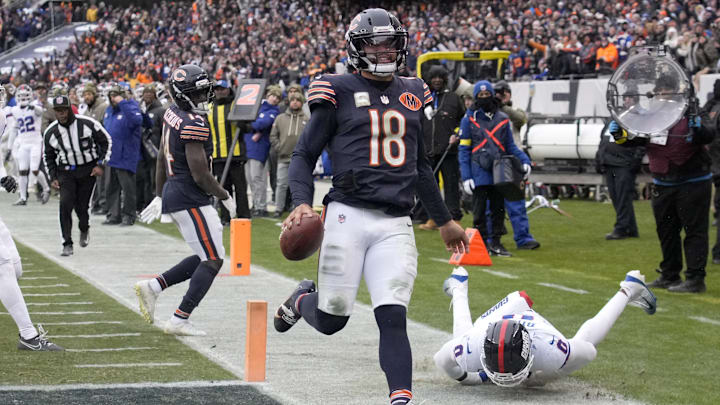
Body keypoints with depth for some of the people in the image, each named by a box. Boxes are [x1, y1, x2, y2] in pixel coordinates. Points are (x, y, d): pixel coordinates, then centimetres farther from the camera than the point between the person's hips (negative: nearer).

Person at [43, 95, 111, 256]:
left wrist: (101, 164, -5)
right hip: (66, 172, 1)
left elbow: (106, 141, 0)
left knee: (81, 205, 3)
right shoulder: (51, 132, -4)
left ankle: (84, 228, 39)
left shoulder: (87, 124, -12)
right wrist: (53, 177, 4)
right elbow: (49, 156, 12)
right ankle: (67, 244, -10)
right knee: (65, 204, -16)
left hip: (88, 170, -1)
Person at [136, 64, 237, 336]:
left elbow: (161, 159, 18)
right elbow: (200, 175, -20)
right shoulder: (194, 124, -20)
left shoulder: (172, 113, 9)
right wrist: (225, 197, -4)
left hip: (173, 193, 10)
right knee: (212, 260, -2)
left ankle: (153, 286, 15)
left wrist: (159, 196, 26)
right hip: (190, 199, -10)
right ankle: (179, 321, -2)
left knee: (206, 258, 17)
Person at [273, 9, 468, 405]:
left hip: (395, 224, 3)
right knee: (331, 321, 4)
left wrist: (444, 220, 29)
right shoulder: (339, 92, 0)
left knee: (393, 319, -8)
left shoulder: (412, 94, 15)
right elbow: (304, 154, 3)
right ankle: (303, 299, 38)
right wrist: (302, 202, -15)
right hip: (348, 216, -3)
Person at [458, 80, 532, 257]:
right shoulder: (469, 119, 3)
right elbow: (463, 150, 1)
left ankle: (495, 242, 16)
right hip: (479, 173, -3)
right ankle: (482, 243, 9)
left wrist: (524, 160, -4)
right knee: (480, 210, 1)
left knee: (498, 209, 7)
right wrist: (466, 176, -7)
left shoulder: (502, 119, 11)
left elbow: (510, 146, 15)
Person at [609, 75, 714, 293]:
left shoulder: (691, 116, -9)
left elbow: (709, 135, -23)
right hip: (663, 186, 6)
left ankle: (695, 278, -5)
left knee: (694, 230, -6)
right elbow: (631, 139, 5)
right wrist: (619, 134, -16)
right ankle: (669, 276, 27)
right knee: (666, 231, 14)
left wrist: (700, 129, -45)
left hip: (693, 183, -6)